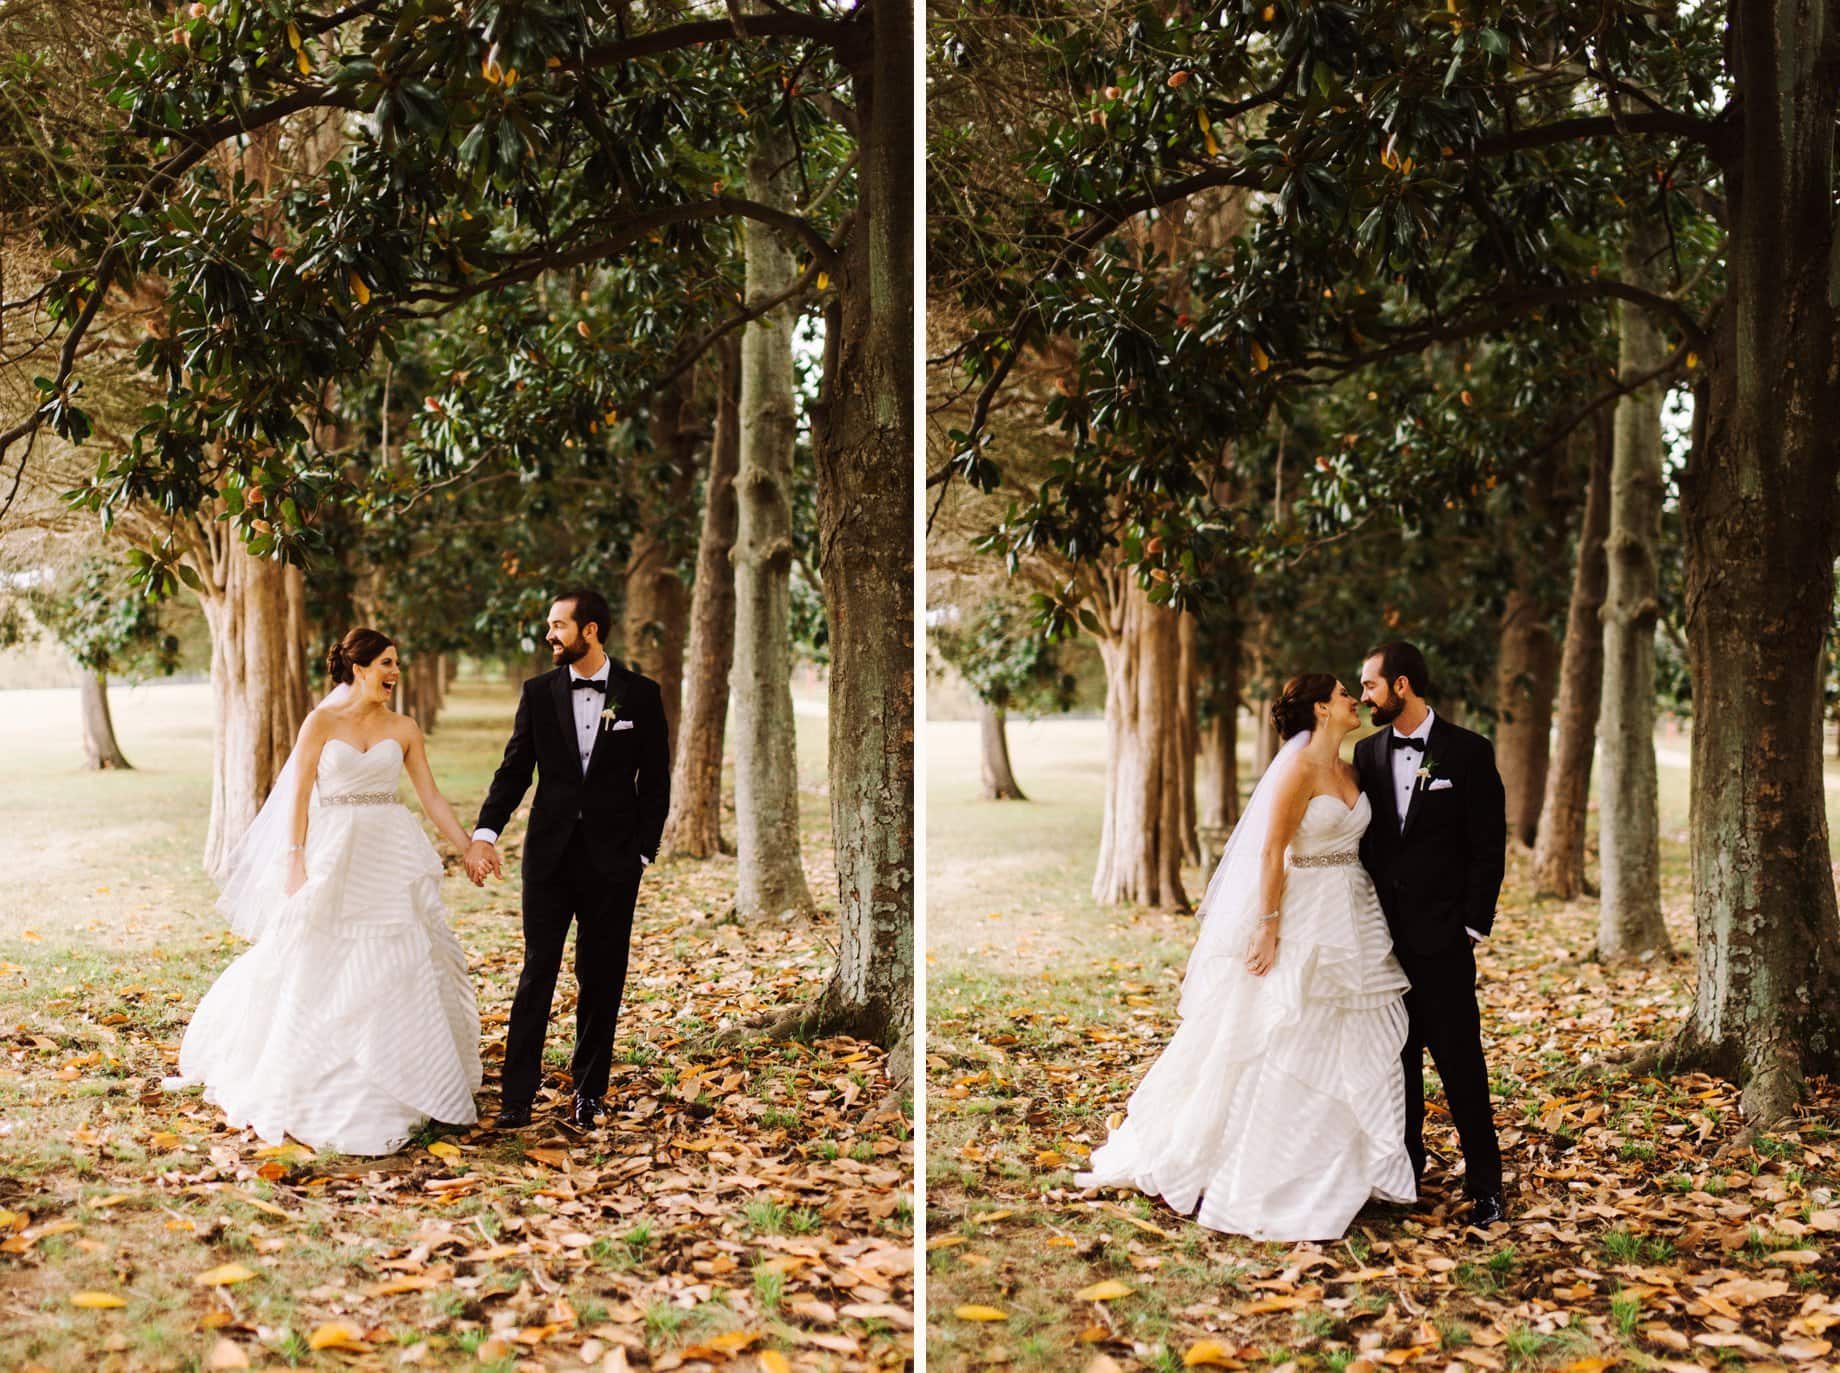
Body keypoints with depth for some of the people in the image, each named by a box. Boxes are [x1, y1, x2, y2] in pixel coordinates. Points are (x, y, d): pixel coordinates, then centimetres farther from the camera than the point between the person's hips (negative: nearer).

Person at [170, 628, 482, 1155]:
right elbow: (299, 795, -4)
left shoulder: (404, 729, 5)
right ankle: (313, 1092, 17)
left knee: (403, 970, 3)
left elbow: (431, 797, 6)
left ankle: (403, 1087, 16)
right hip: (335, 855, -2)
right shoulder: (322, 721, -2)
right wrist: (295, 861, -11)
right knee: (321, 972, 3)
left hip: (392, 856, 3)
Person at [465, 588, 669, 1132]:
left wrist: (643, 852, -2)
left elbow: (656, 781, 4)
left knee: (601, 978, 6)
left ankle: (589, 1092, 17)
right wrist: (484, 833, -11)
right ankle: (517, 1096, 1)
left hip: (612, 858, -1)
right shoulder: (539, 693, 5)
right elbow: (513, 770, 3)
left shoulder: (641, 695, 1)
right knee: (537, 971, -1)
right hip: (549, 853, 1)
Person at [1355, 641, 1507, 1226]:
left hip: (1441, 937, -5)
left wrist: (1473, 927, -9)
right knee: (1396, 1058, 11)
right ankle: (1404, 1167, 22)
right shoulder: (1367, 752, 9)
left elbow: (1489, 847, -4)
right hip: (1383, 933, 5)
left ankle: (1484, 1184, 4)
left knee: (1459, 1060, -4)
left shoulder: (1468, 752, -4)